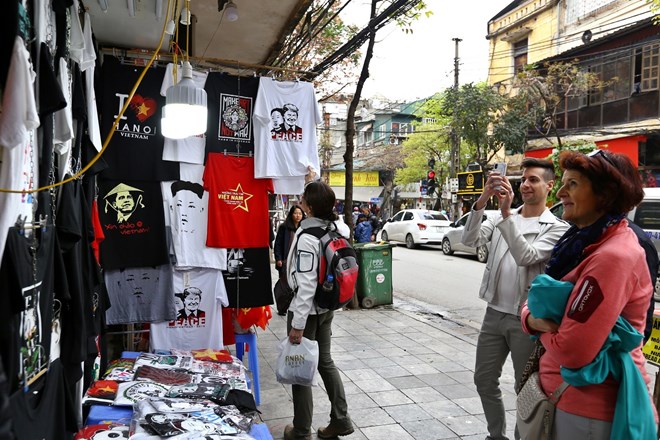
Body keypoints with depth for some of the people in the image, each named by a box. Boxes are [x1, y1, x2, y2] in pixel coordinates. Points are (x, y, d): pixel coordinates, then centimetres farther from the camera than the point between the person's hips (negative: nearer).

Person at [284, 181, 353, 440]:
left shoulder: (307, 238, -23)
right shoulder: (335, 230, 0)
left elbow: (306, 285, -24)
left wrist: (298, 323, -19)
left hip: (307, 309, -8)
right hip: (327, 308, 8)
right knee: (325, 361, 18)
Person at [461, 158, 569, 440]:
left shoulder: (556, 228, -6)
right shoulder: (501, 218, 6)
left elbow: (526, 257, -23)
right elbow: (469, 240, -10)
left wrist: (507, 213, -27)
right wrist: (482, 200, -22)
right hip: (494, 314, 5)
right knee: (484, 380, 15)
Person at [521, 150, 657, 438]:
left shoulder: (614, 256, -24)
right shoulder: (584, 243, 7)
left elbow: (570, 351, -29)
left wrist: (543, 328, -8)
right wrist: (533, 320, -13)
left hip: (590, 410, -8)